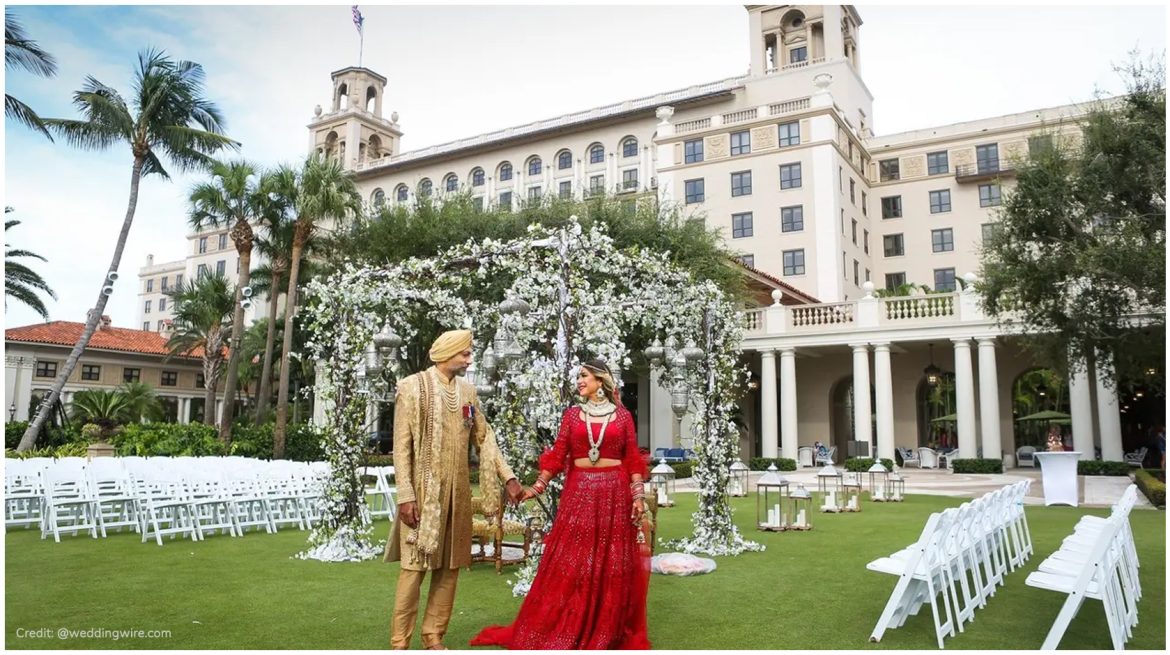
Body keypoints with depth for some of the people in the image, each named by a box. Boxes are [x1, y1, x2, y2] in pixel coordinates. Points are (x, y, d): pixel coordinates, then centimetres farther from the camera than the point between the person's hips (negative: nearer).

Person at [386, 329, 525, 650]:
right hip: (423, 490, -5)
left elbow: (485, 438, 13)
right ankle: (399, 643, 10)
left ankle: (434, 638, 20)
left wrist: (508, 477, 6)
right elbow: (401, 446, -9)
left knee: (449, 567, 8)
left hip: (457, 492, 5)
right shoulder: (412, 387, -5)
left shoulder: (467, 391, 9)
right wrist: (406, 495, -15)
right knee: (415, 566, -1)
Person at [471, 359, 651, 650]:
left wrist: (638, 496, -5)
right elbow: (557, 454, 4)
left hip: (614, 494, -1)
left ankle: (610, 632, 18)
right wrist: (538, 486, -2)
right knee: (570, 562, 3)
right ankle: (563, 628, 15)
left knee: (612, 564, 4)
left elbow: (632, 460, 1)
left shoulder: (623, 415, 3)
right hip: (579, 492, 1)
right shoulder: (572, 414, 6)